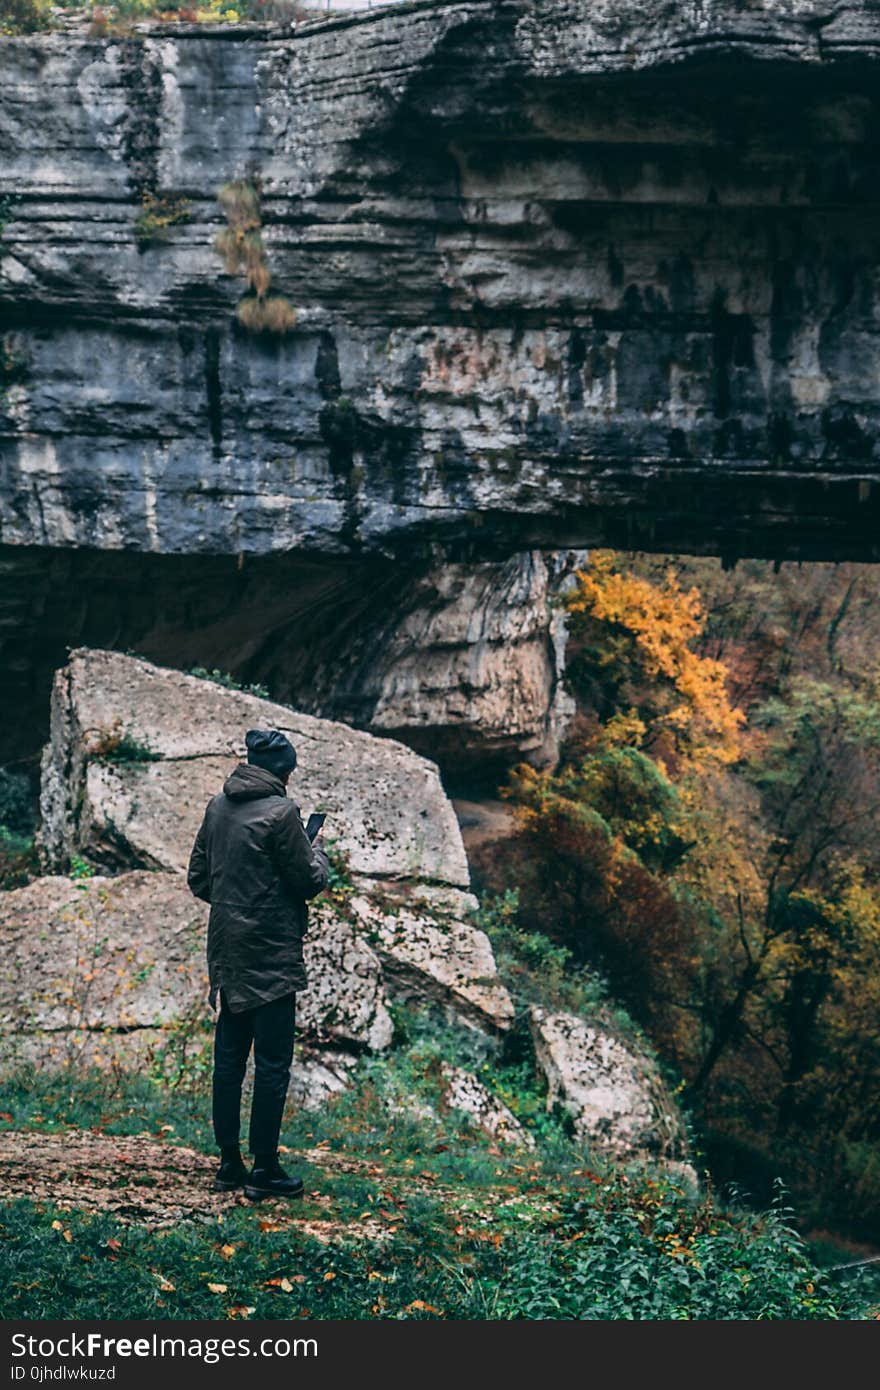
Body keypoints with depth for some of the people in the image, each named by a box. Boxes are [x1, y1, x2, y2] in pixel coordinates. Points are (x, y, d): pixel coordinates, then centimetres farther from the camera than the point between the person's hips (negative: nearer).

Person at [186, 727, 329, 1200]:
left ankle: (229, 1164, 18)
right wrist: (318, 850, 9)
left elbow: (198, 877, 12)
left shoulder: (217, 807, 6)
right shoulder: (281, 812, -15)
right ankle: (264, 1169, 3)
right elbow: (309, 880, -10)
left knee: (229, 1059, 13)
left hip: (226, 951, 7)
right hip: (271, 956, -7)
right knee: (273, 1062, 0)